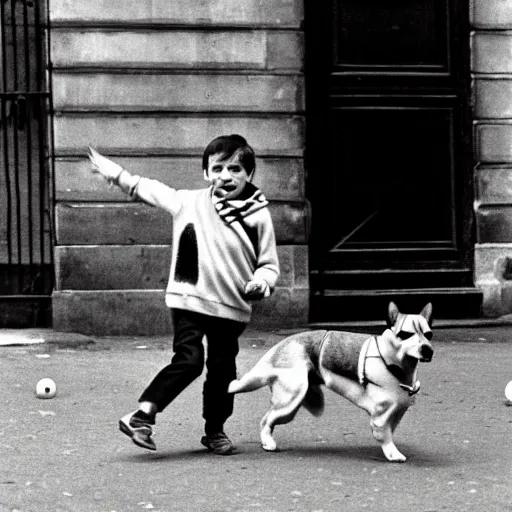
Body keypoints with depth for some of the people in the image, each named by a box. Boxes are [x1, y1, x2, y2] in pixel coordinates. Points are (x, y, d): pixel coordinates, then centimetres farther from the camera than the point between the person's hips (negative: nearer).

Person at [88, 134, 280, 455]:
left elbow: (269, 265, 4)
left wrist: (262, 282, -16)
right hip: (189, 299, -2)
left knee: (223, 369, 9)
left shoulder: (258, 216, -3)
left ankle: (215, 431, 27)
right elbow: (146, 189, 13)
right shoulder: (188, 203, -2)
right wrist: (113, 172, 15)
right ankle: (142, 416, -7)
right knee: (188, 360, -14)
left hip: (232, 307, 2)